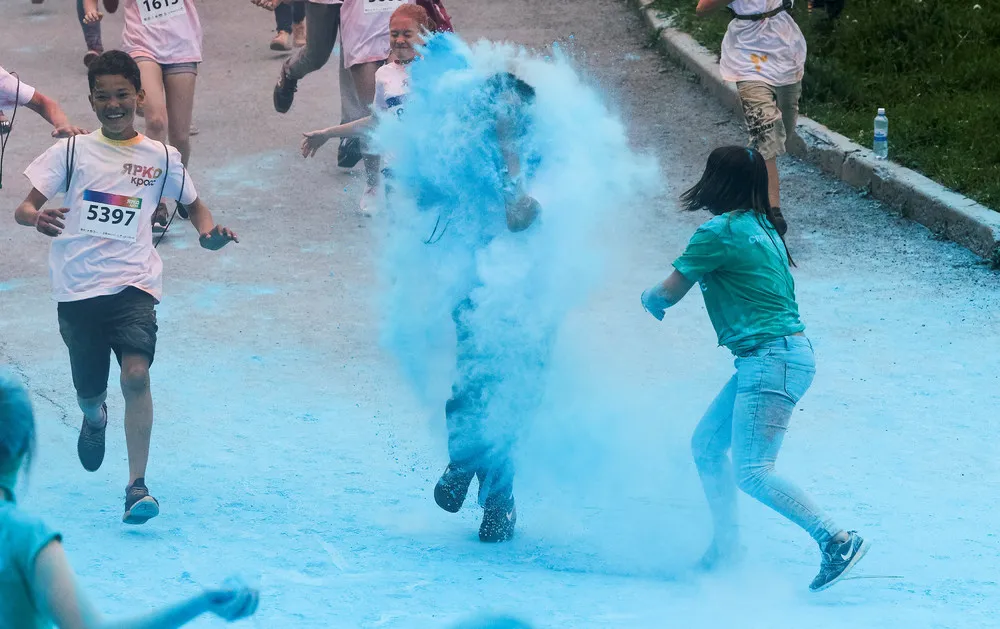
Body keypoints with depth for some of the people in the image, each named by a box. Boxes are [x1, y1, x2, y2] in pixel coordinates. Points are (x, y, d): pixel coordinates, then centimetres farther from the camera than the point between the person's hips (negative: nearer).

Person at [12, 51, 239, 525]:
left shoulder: (162, 158, 6)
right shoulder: (72, 152, 4)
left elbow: (193, 204, 22)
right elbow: (24, 208, 0)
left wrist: (209, 232, 0)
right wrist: (36, 217, -24)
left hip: (133, 286, -1)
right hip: (78, 289, 1)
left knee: (136, 374, -22)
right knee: (89, 392, 10)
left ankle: (137, 486, -21)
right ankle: (95, 419, 50)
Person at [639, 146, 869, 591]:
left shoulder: (719, 232, -11)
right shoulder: (763, 227, 16)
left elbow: (668, 293, -3)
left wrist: (650, 299, 20)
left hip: (772, 359, -10)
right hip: (769, 358, 10)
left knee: (751, 472, -14)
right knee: (707, 443, 18)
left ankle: (837, 541, -19)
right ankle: (726, 549, 21)